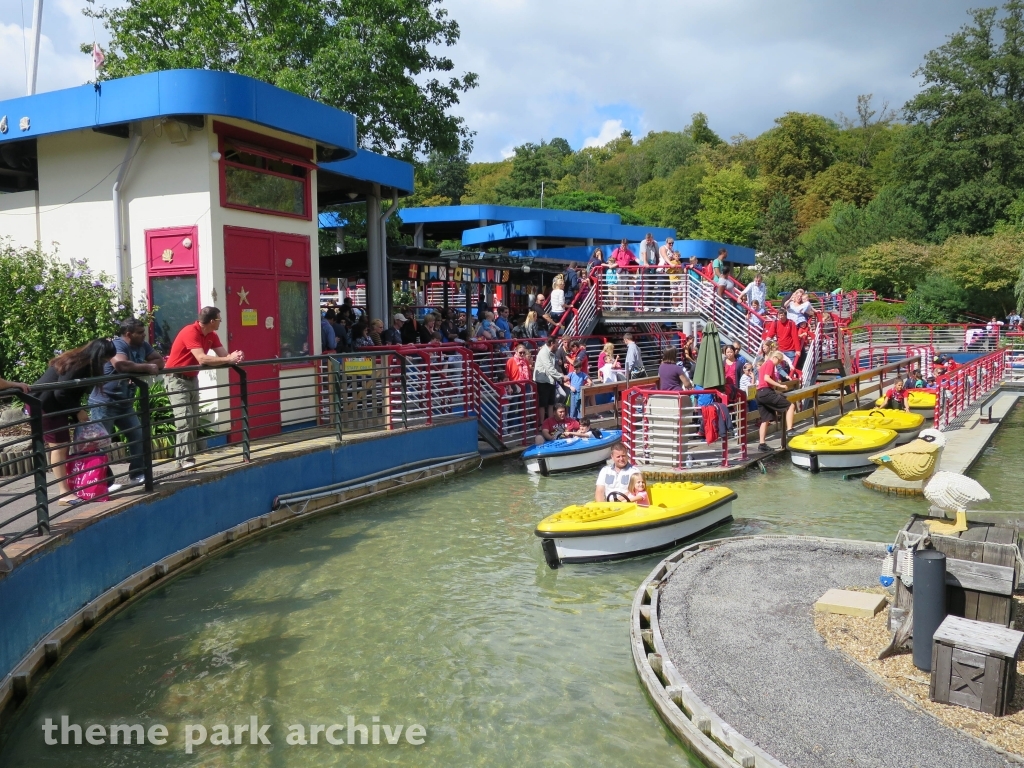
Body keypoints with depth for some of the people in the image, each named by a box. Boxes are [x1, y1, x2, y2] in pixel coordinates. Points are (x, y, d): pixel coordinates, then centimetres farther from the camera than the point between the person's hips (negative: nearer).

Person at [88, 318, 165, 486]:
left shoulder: (143, 346, 5)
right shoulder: (117, 345, -19)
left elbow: (160, 361, 1)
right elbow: (121, 364, -39)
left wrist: (139, 367, -17)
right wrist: (146, 367, -26)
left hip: (125, 403, 9)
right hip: (103, 403, -8)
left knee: (138, 437, 9)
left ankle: (137, 475, 19)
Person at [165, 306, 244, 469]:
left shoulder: (212, 336, 2)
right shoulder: (190, 332, -24)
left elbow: (224, 354, -3)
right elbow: (202, 359, -34)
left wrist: (234, 357, -26)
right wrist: (229, 359, -32)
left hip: (192, 378, 9)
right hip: (176, 378, -9)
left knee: (194, 421, 5)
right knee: (184, 419, -16)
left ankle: (187, 458, 9)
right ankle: (185, 460, -15)